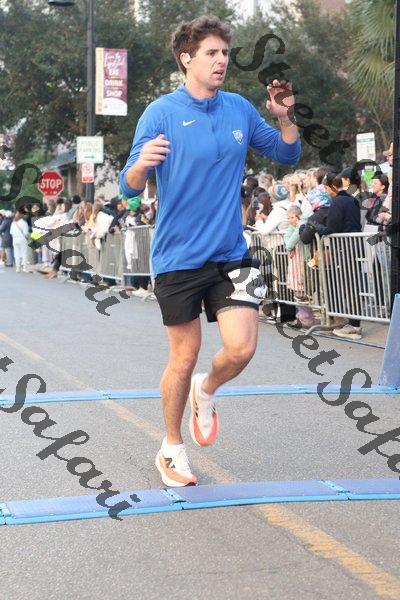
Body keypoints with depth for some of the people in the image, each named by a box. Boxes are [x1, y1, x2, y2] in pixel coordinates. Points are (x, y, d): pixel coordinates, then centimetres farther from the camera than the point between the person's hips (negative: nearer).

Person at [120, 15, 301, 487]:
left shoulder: (240, 109, 4)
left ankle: (205, 391, 27)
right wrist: (141, 164, -35)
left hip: (230, 253, 3)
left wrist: (284, 117, -6)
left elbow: (287, 155, 14)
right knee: (184, 358, 4)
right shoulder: (161, 113, -8)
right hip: (178, 258, -3)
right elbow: (129, 187, -12)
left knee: (241, 348, -8)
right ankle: (172, 448, 25)